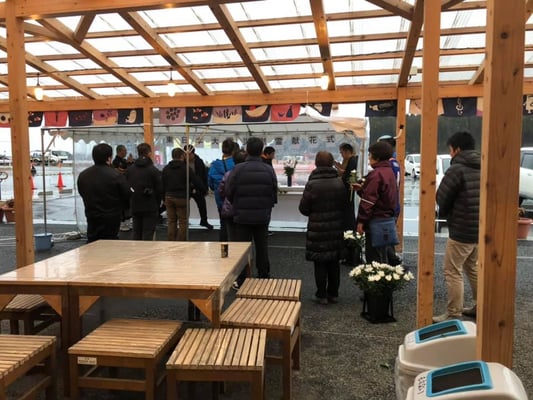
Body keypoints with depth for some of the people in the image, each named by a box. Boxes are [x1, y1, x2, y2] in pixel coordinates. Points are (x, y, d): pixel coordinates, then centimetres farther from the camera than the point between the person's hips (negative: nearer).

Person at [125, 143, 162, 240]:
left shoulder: (129, 169, 4)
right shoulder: (153, 170, -12)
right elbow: (159, 189, -10)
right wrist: (157, 204, 4)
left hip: (135, 207, 5)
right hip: (150, 207, -5)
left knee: (136, 234, 14)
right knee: (148, 234, -1)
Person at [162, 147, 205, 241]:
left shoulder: (166, 168, 7)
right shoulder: (186, 168, -9)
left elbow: (162, 185, 9)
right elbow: (197, 182, -11)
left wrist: (164, 198, 15)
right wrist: (202, 188, 7)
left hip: (169, 197, 5)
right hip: (182, 198, -5)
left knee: (171, 222, 12)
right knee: (183, 223, 2)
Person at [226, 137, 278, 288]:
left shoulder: (238, 169, -11)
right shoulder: (269, 170, -4)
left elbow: (229, 192, -6)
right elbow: (274, 193, 0)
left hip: (242, 216, -2)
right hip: (263, 216, 2)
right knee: (262, 249, 13)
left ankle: (240, 281, 13)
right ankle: (264, 279, 20)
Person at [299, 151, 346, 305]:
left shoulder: (312, 184, -15)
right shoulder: (340, 183, -2)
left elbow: (303, 209, -9)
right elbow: (344, 204, 6)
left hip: (317, 229, -4)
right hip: (336, 228, 4)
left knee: (320, 263, 5)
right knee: (334, 262, 14)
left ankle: (322, 295, 11)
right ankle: (333, 293, 23)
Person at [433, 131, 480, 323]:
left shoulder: (457, 169, -16)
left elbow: (441, 198, -13)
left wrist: (445, 213, 9)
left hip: (461, 230, -8)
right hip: (481, 229, 8)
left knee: (452, 272, 1)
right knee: (473, 268, 23)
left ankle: (453, 315, 5)